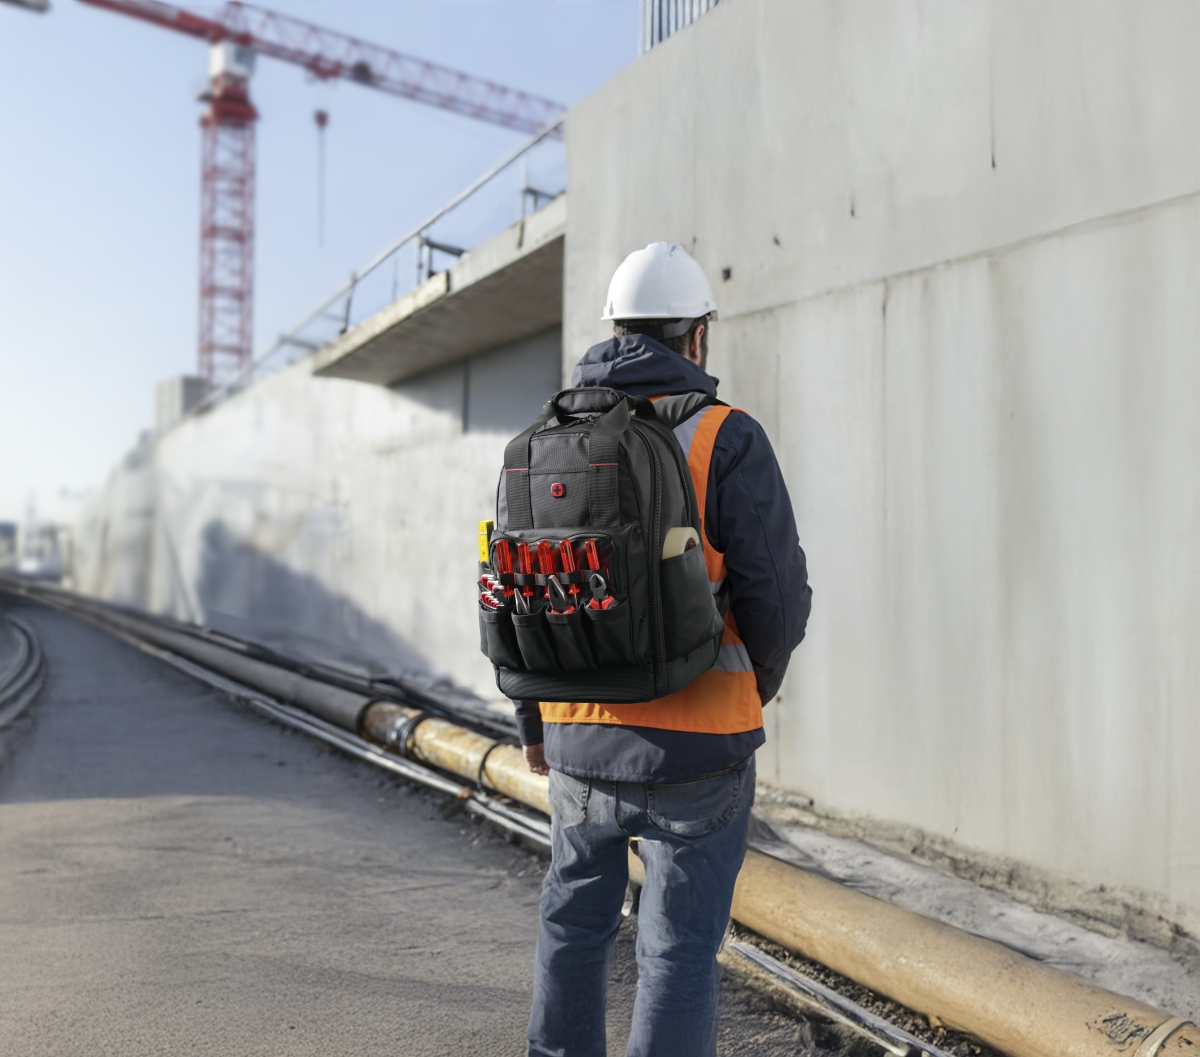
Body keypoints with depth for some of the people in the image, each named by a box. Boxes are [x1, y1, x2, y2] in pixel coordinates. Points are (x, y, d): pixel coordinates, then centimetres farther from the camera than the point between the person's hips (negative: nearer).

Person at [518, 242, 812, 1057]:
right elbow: (776, 595, -14)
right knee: (679, 950, 5)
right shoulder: (727, 440, -11)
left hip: (581, 739, 5)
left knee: (575, 924, 22)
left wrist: (534, 724, 20)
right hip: (694, 749, -4)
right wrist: (761, 682, 8)